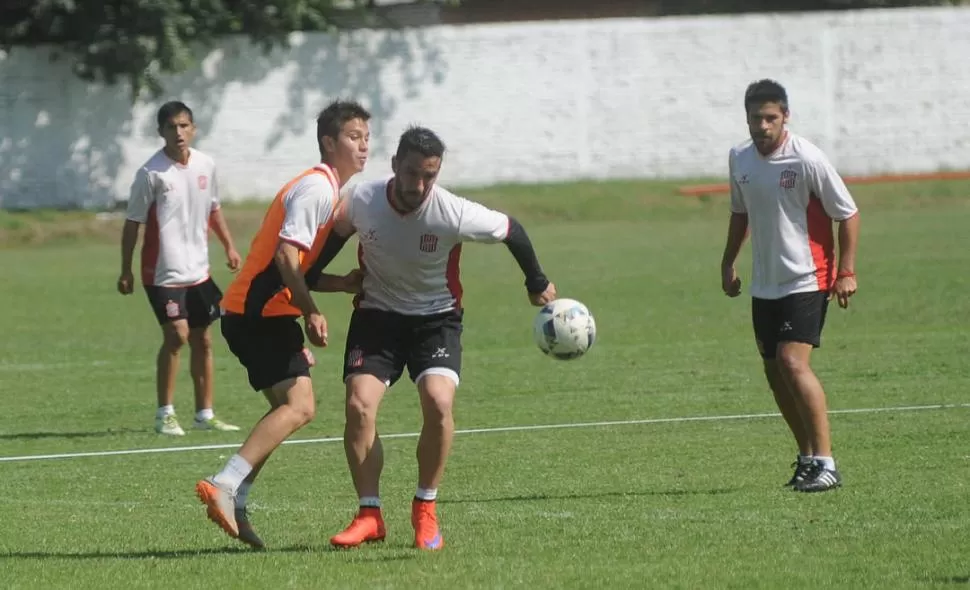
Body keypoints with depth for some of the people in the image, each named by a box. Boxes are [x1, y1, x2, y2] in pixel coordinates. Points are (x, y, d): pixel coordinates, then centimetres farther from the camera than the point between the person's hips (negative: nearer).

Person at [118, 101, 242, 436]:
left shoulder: (206, 166, 4)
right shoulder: (151, 173, -12)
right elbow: (133, 223, -9)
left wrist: (229, 246, 14)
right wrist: (126, 271, -10)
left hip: (198, 270, 6)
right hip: (163, 272, -6)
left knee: (203, 340, 10)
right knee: (177, 334, -17)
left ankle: (205, 414, 20)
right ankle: (165, 414, -7)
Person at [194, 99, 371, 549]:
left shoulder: (328, 191, 20)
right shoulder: (316, 188, -12)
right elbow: (286, 257, -22)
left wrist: (343, 284, 7)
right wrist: (312, 313, -19)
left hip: (256, 313, 11)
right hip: (261, 313, -11)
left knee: (289, 408, 17)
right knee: (299, 406, -20)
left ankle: (234, 503, 15)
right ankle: (224, 486, -28)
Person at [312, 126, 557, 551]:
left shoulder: (453, 215, -23)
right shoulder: (362, 202, -17)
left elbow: (511, 231, -4)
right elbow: (337, 233, 7)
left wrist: (537, 283, 9)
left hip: (436, 319, -2)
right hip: (377, 315, 2)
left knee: (438, 403, -24)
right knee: (358, 405, -18)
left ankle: (425, 509, -5)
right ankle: (369, 515, -4)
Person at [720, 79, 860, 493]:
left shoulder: (806, 159, -14)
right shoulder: (740, 160, 4)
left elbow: (848, 214, -8)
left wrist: (846, 272, -13)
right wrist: (728, 262, 19)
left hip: (806, 280, -7)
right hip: (764, 284, 7)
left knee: (792, 362, -19)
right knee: (774, 371, 8)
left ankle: (825, 463, -17)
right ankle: (807, 457, 22)